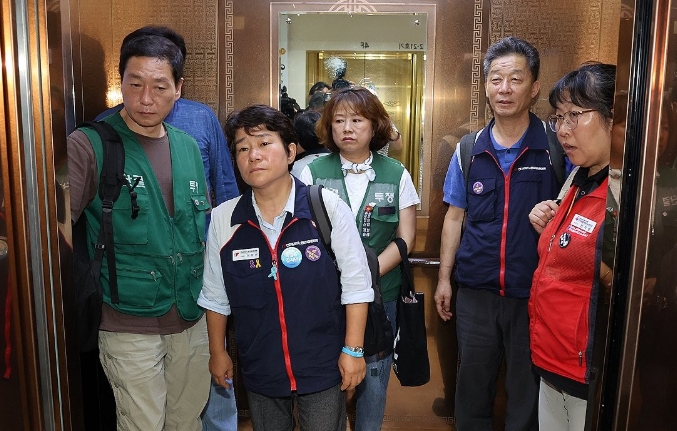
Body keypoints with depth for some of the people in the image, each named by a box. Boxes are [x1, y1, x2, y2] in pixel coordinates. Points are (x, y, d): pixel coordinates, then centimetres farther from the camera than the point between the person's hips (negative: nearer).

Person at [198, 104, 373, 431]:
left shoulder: (328, 207, -15)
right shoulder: (223, 219, -7)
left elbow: (355, 282, -9)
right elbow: (215, 295, 5)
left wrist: (353, 349, -8)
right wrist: (217, 352, 11)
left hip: (323, 366, -2)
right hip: (259, 369, 3)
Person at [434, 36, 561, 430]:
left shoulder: (555, 146, -6)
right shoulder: (470, 150, 2)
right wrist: (444, 277, 8)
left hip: (533, 293, -2)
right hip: (476, 291, 3)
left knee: (527, 391, 13)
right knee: (472, 386, 17)